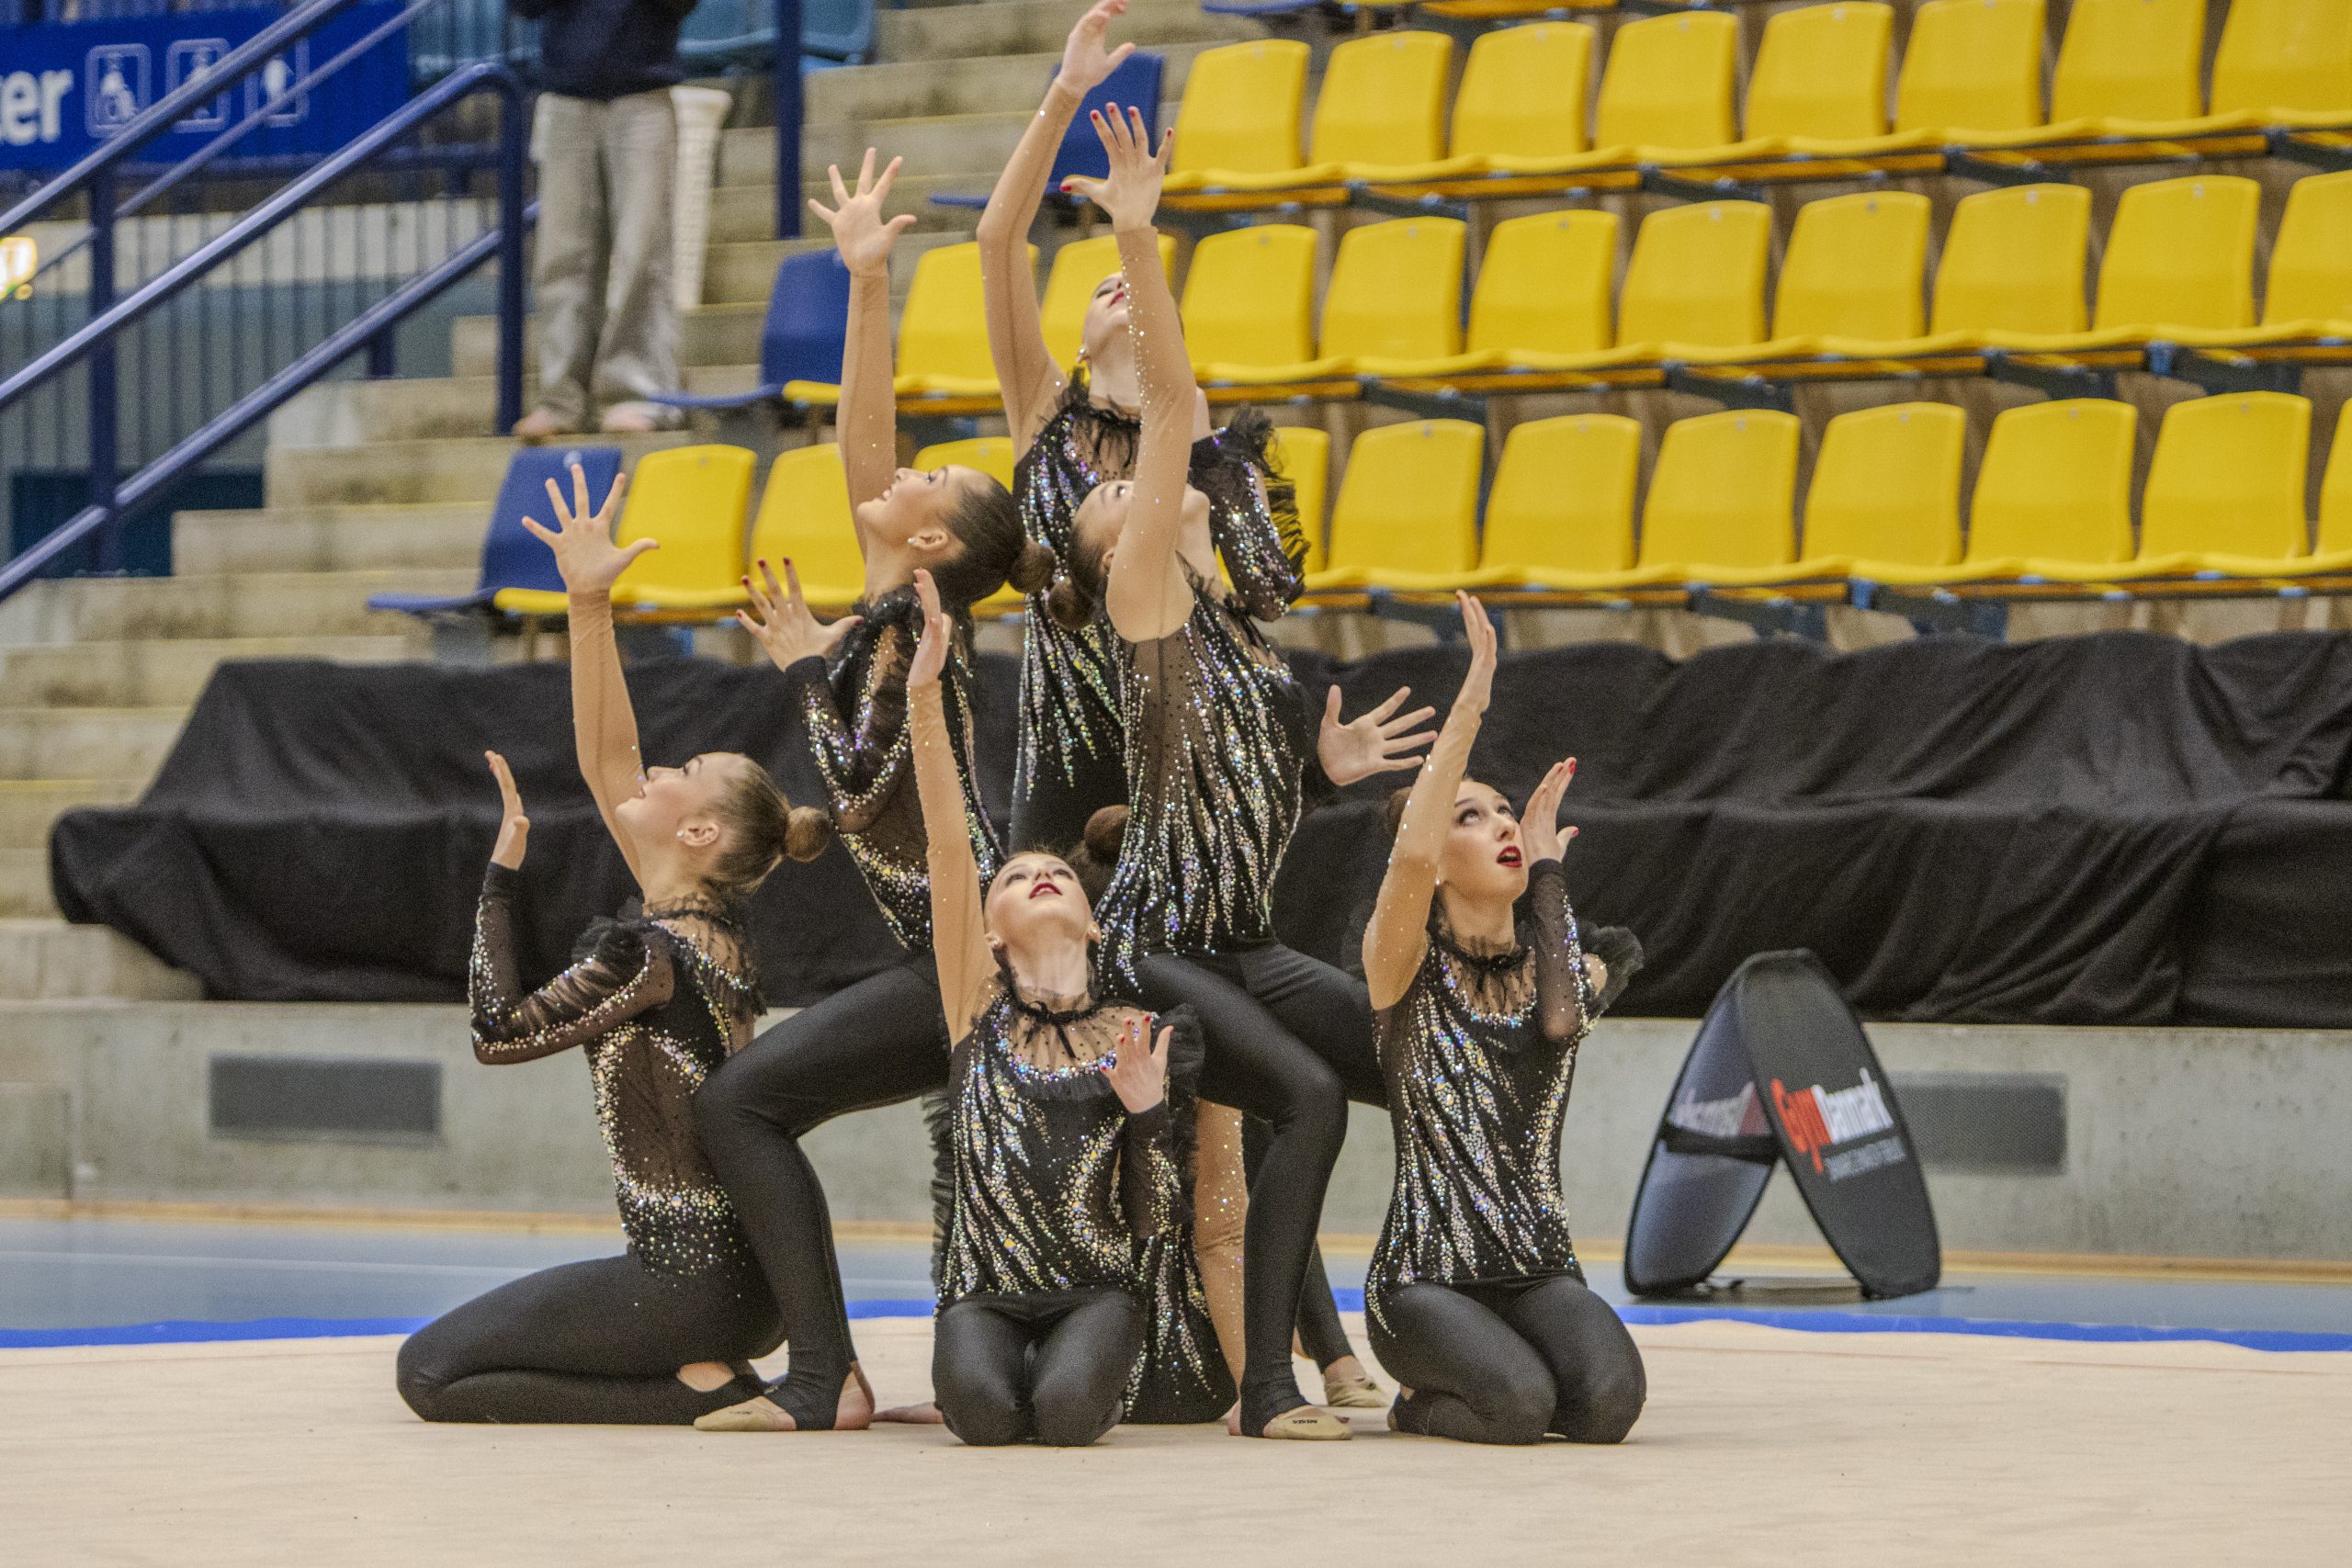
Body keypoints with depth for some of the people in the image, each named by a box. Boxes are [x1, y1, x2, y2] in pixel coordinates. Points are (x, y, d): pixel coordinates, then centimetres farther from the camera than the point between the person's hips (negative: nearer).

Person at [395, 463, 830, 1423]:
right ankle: (712, 1374, 8)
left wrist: (502, 873, -7)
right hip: (743, 1274, 9)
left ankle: (699, 1391, -9)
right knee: (455, 1354, 22)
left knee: (431, 1371, -2)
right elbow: (604, 758, 11)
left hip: (693, 1282, -9)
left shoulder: (643, 953, -19)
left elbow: (499, 1030, -11)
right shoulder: (715, 927, 7)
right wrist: (588, 605, 9)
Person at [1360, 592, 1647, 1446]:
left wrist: (1544, 865, -7)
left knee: (1606, 1400, -26)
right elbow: (1409, 853, -24)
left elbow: (1562, 1020, -14)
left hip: (1541, 1271, 4)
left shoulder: (1540, 963, 12)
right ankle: (1427, 1398, 5)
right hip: (1425, 1275, -4)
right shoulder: (1407, 967, -2)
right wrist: (1472, 698, -24)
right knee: (1518, 1401, -32)